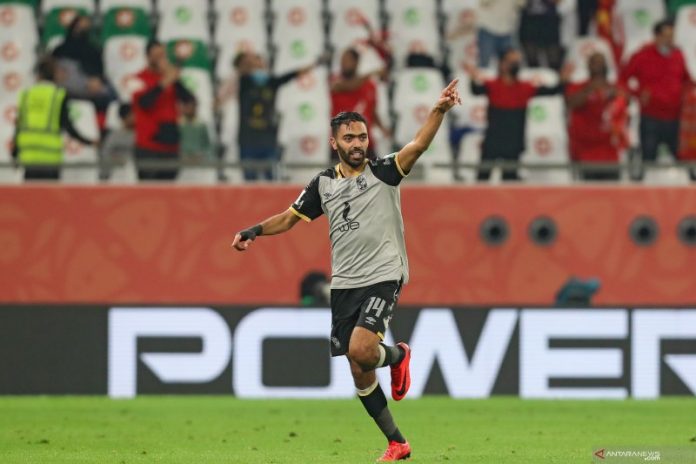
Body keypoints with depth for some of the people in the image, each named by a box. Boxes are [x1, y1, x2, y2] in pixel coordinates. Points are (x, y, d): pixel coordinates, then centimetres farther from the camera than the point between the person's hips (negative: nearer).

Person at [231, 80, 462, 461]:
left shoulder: (383, 171, -3)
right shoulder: (323, 184, 8)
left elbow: (417, 146, -20)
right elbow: (289, 218, 16)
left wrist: (439, 110, -36)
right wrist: (254, 231, 0)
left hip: (383, 277, -5)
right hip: (344, 284, 5)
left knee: (360, 350, -25)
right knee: (359, 371, 4)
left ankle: (396, 355, 11)